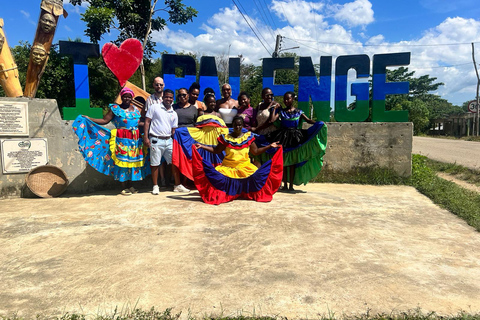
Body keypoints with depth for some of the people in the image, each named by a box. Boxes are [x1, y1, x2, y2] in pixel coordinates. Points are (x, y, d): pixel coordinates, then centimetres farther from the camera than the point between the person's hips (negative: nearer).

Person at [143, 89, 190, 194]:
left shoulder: (174, 114, 14)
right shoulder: (154, 107, 2)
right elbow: (147, 121, -1)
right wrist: (145, 137, -9)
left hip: (168, 141, 4)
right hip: (156, 140, -4)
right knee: (155, 164, 2)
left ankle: (177, 185, 10)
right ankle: (155, 186, 14)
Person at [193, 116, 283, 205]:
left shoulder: (248, 137, 5)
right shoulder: (226, 138, 2)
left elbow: (256, 151, 9)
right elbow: (216, 150, 9)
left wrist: (270, 146, 2)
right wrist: (202, 146, 0)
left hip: (245, 167, 1)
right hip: (228, 168, -1)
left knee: (256, 176, -25)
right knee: (216, 176, -26)